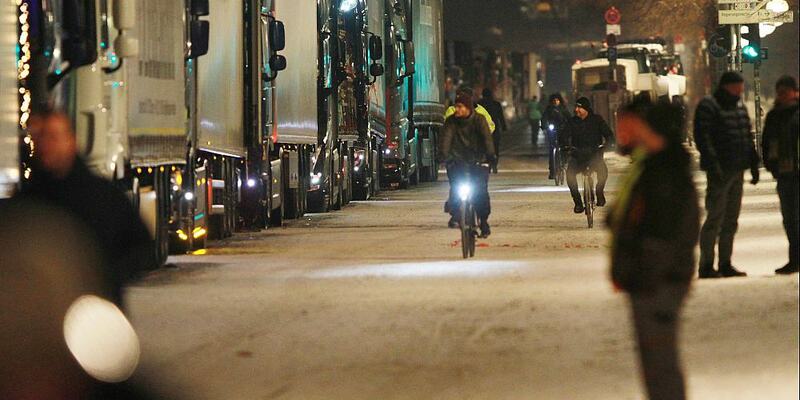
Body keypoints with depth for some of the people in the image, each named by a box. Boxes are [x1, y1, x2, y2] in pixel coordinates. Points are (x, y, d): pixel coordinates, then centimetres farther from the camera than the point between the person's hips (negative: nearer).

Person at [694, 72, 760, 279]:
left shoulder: (740, 107, 17)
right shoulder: (708, 107, -8)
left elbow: (748, 137, 22)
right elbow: (702, 138, -16)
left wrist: (754, 164, 15)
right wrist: (713, 166, -22)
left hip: (737, 171, 8)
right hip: (720, 171, -8)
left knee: (731, 220, 10)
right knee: (715, 218, -8)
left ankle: (725, 264, 16)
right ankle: (706, 266, -5)